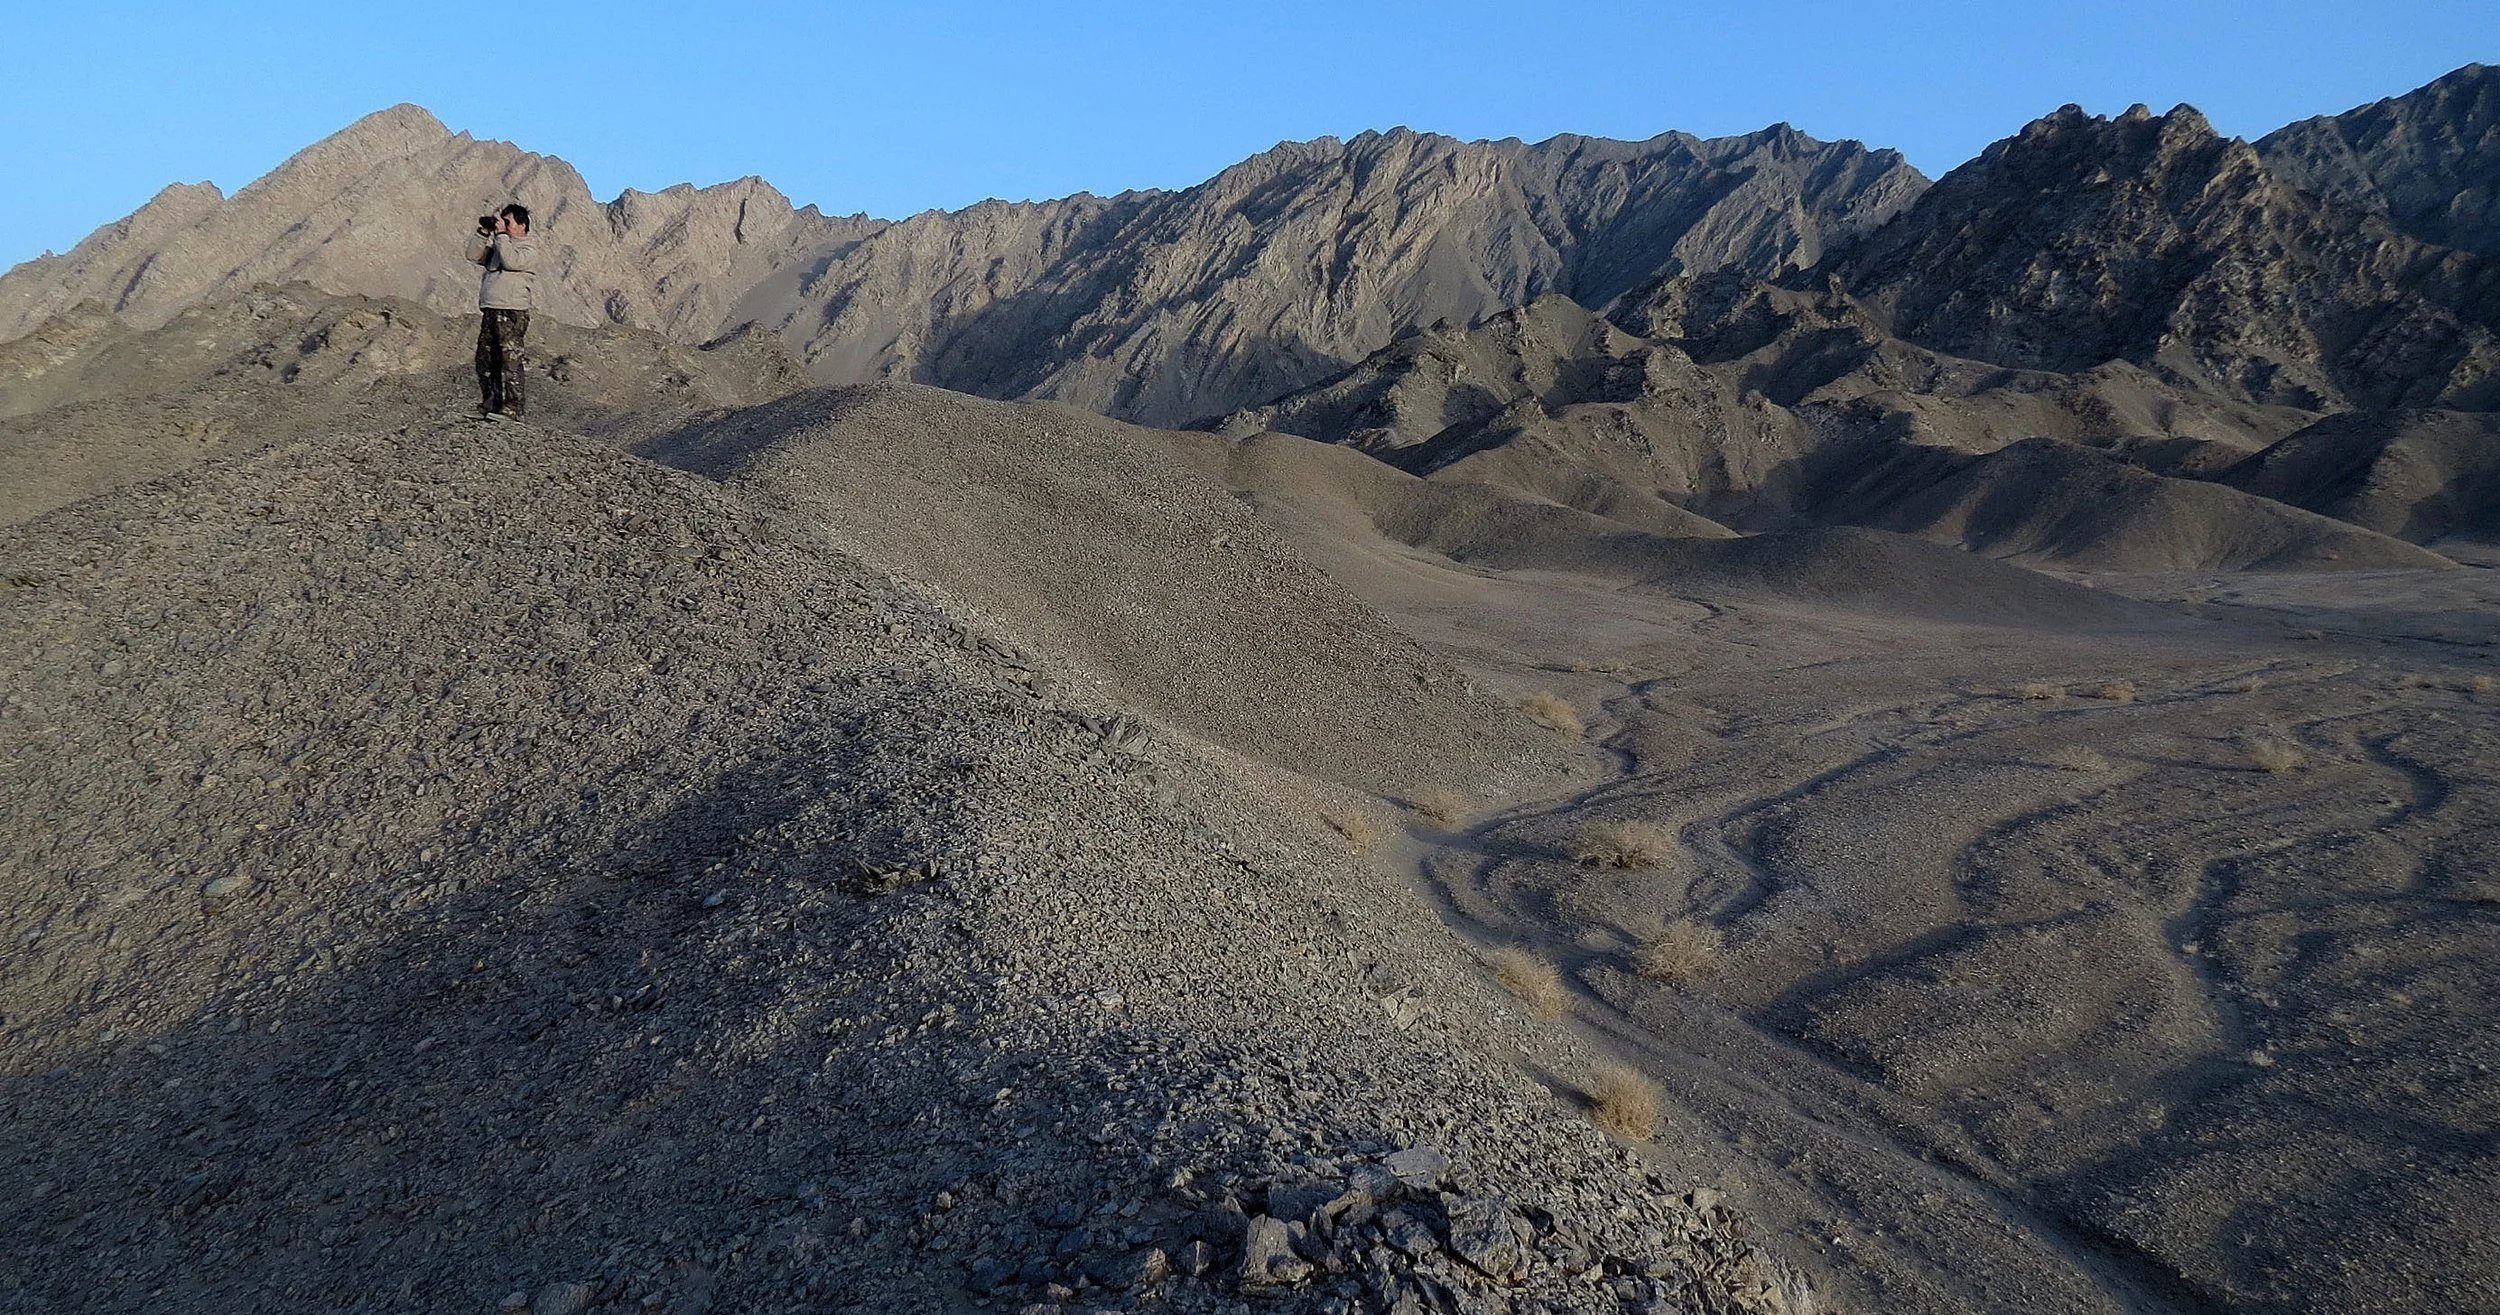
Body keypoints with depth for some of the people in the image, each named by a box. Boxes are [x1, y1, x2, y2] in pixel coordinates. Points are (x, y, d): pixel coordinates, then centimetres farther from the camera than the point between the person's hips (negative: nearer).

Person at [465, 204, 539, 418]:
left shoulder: (529, 248, 0)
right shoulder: (499, 245, 23)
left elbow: (511, 261, -19)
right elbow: (474, 256, 18)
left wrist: (501, 234, -12)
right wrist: (484, 233, 8)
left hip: (513, 312, -8)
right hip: (491, 310, 8)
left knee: (510, 360, -12)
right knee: (485, 360, 8)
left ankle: (511, 408, -14)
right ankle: (488, 406, 13)